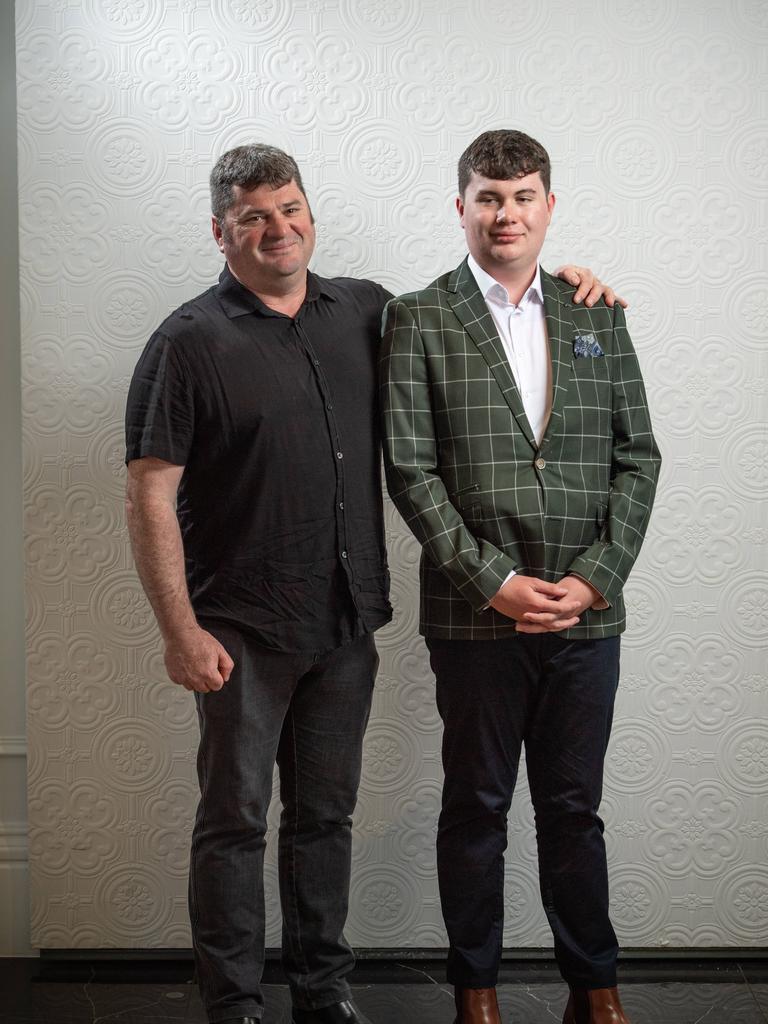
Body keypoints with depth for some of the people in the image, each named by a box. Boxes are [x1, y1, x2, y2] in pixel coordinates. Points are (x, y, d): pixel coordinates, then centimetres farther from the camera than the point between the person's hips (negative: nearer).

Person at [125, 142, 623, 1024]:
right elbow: (150, 496, -9)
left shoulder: (366, 312, 8)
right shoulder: (190, 342, -7)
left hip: (347, 622, 4)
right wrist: (181, 632, -14)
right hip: (243, 629, -4)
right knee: (234, 821, 4)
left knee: (326, 814, 15)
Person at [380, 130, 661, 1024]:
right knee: (476, 807, 10)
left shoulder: (597, 318, 10)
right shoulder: (418, 321, 1)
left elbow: (636, 457, 7)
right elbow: (409, 470, -5)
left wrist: (594, 579, -5)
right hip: (476, 613, -2)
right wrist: (495, 581, -11)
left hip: (586, 613, 2)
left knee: (574, 809, 12)